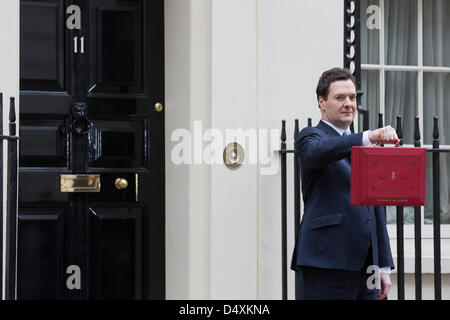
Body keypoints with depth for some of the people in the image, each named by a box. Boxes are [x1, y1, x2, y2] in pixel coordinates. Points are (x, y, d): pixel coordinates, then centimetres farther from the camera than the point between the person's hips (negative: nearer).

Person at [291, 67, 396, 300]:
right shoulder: (310, 137, 1)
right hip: (325, 263, -7)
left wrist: (384, 265, 16)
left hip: (365, 263, 7)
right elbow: (318, 152, -25)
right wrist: (369, 137, -39)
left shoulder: (365, 148, 22)